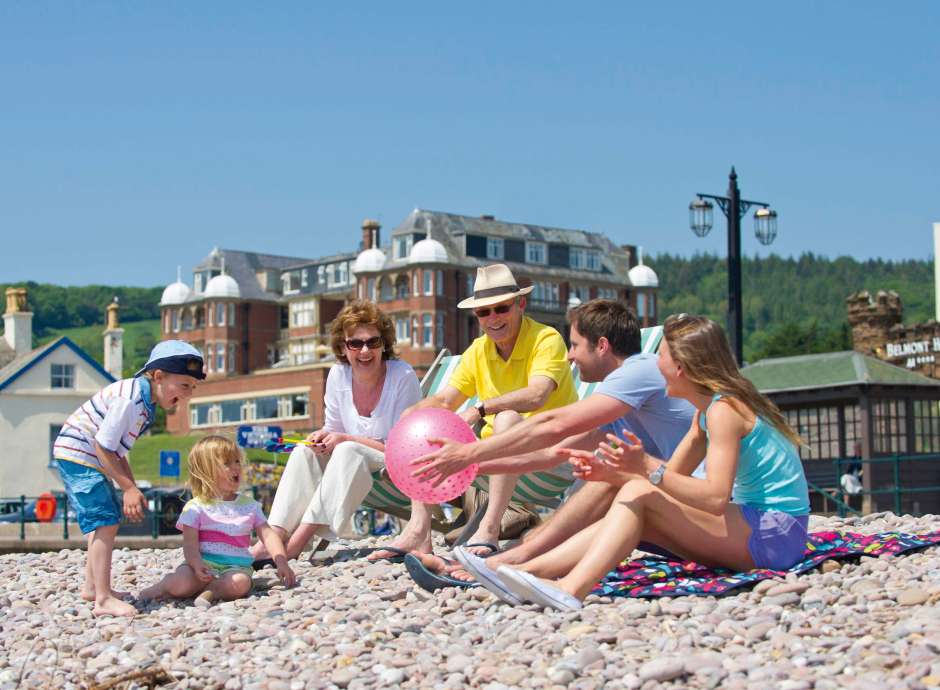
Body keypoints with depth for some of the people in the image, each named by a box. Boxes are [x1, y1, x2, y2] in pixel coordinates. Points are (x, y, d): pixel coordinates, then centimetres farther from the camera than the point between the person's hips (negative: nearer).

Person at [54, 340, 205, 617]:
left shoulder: (147, 402, 6)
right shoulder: (129, 399, -26)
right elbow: (103, 447, -24)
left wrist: (131, 489, 7)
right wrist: (129, 487, -19)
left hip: (89, 459, 11)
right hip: (77, 456, -11)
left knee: (107, 521, 21)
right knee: (105, 522, -17)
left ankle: (92, 587, 34)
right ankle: (104, 600, -20)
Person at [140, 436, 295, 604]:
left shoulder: (249, 505, 14)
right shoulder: (196, 507, 3)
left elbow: (268, 535, 9)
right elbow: (190, 543, -6)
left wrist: (281, 562, -6)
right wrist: (197, 565, -26)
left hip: (235, 566, 2)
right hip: (204, 563, -2)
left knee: (240, 583, -34)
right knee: (179, 582, -32)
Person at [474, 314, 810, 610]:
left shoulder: (723, 409, -15)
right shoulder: (707, 409, 16)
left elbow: (716, 497, -25)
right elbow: (671, 478, 15)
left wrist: (649, 469, -31)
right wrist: (610, 473, 1)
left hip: (776, 533, -9)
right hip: (754, 526, 9)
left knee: (638, 496, -18)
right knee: (632, 515, 0)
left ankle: (571, 589, -35)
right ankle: (526, 572, -12)